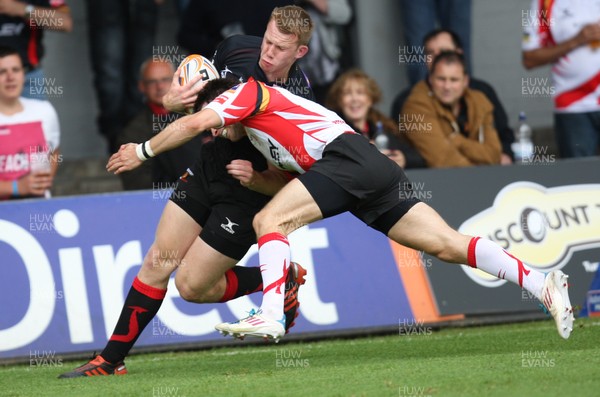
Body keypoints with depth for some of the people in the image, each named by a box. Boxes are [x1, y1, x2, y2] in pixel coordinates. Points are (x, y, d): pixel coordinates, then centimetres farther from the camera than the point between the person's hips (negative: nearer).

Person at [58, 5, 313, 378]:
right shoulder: (237, 50, -10)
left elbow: (290, 183, -15)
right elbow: (199, 86, 10)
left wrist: (255, 178, -32)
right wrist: (174, 99, -11)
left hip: (247, 195, -5)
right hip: (207, 169, 5)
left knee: (192, 285, -5)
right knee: (158, 262, -2)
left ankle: (282, 279, 17)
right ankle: (111, 360, 3)